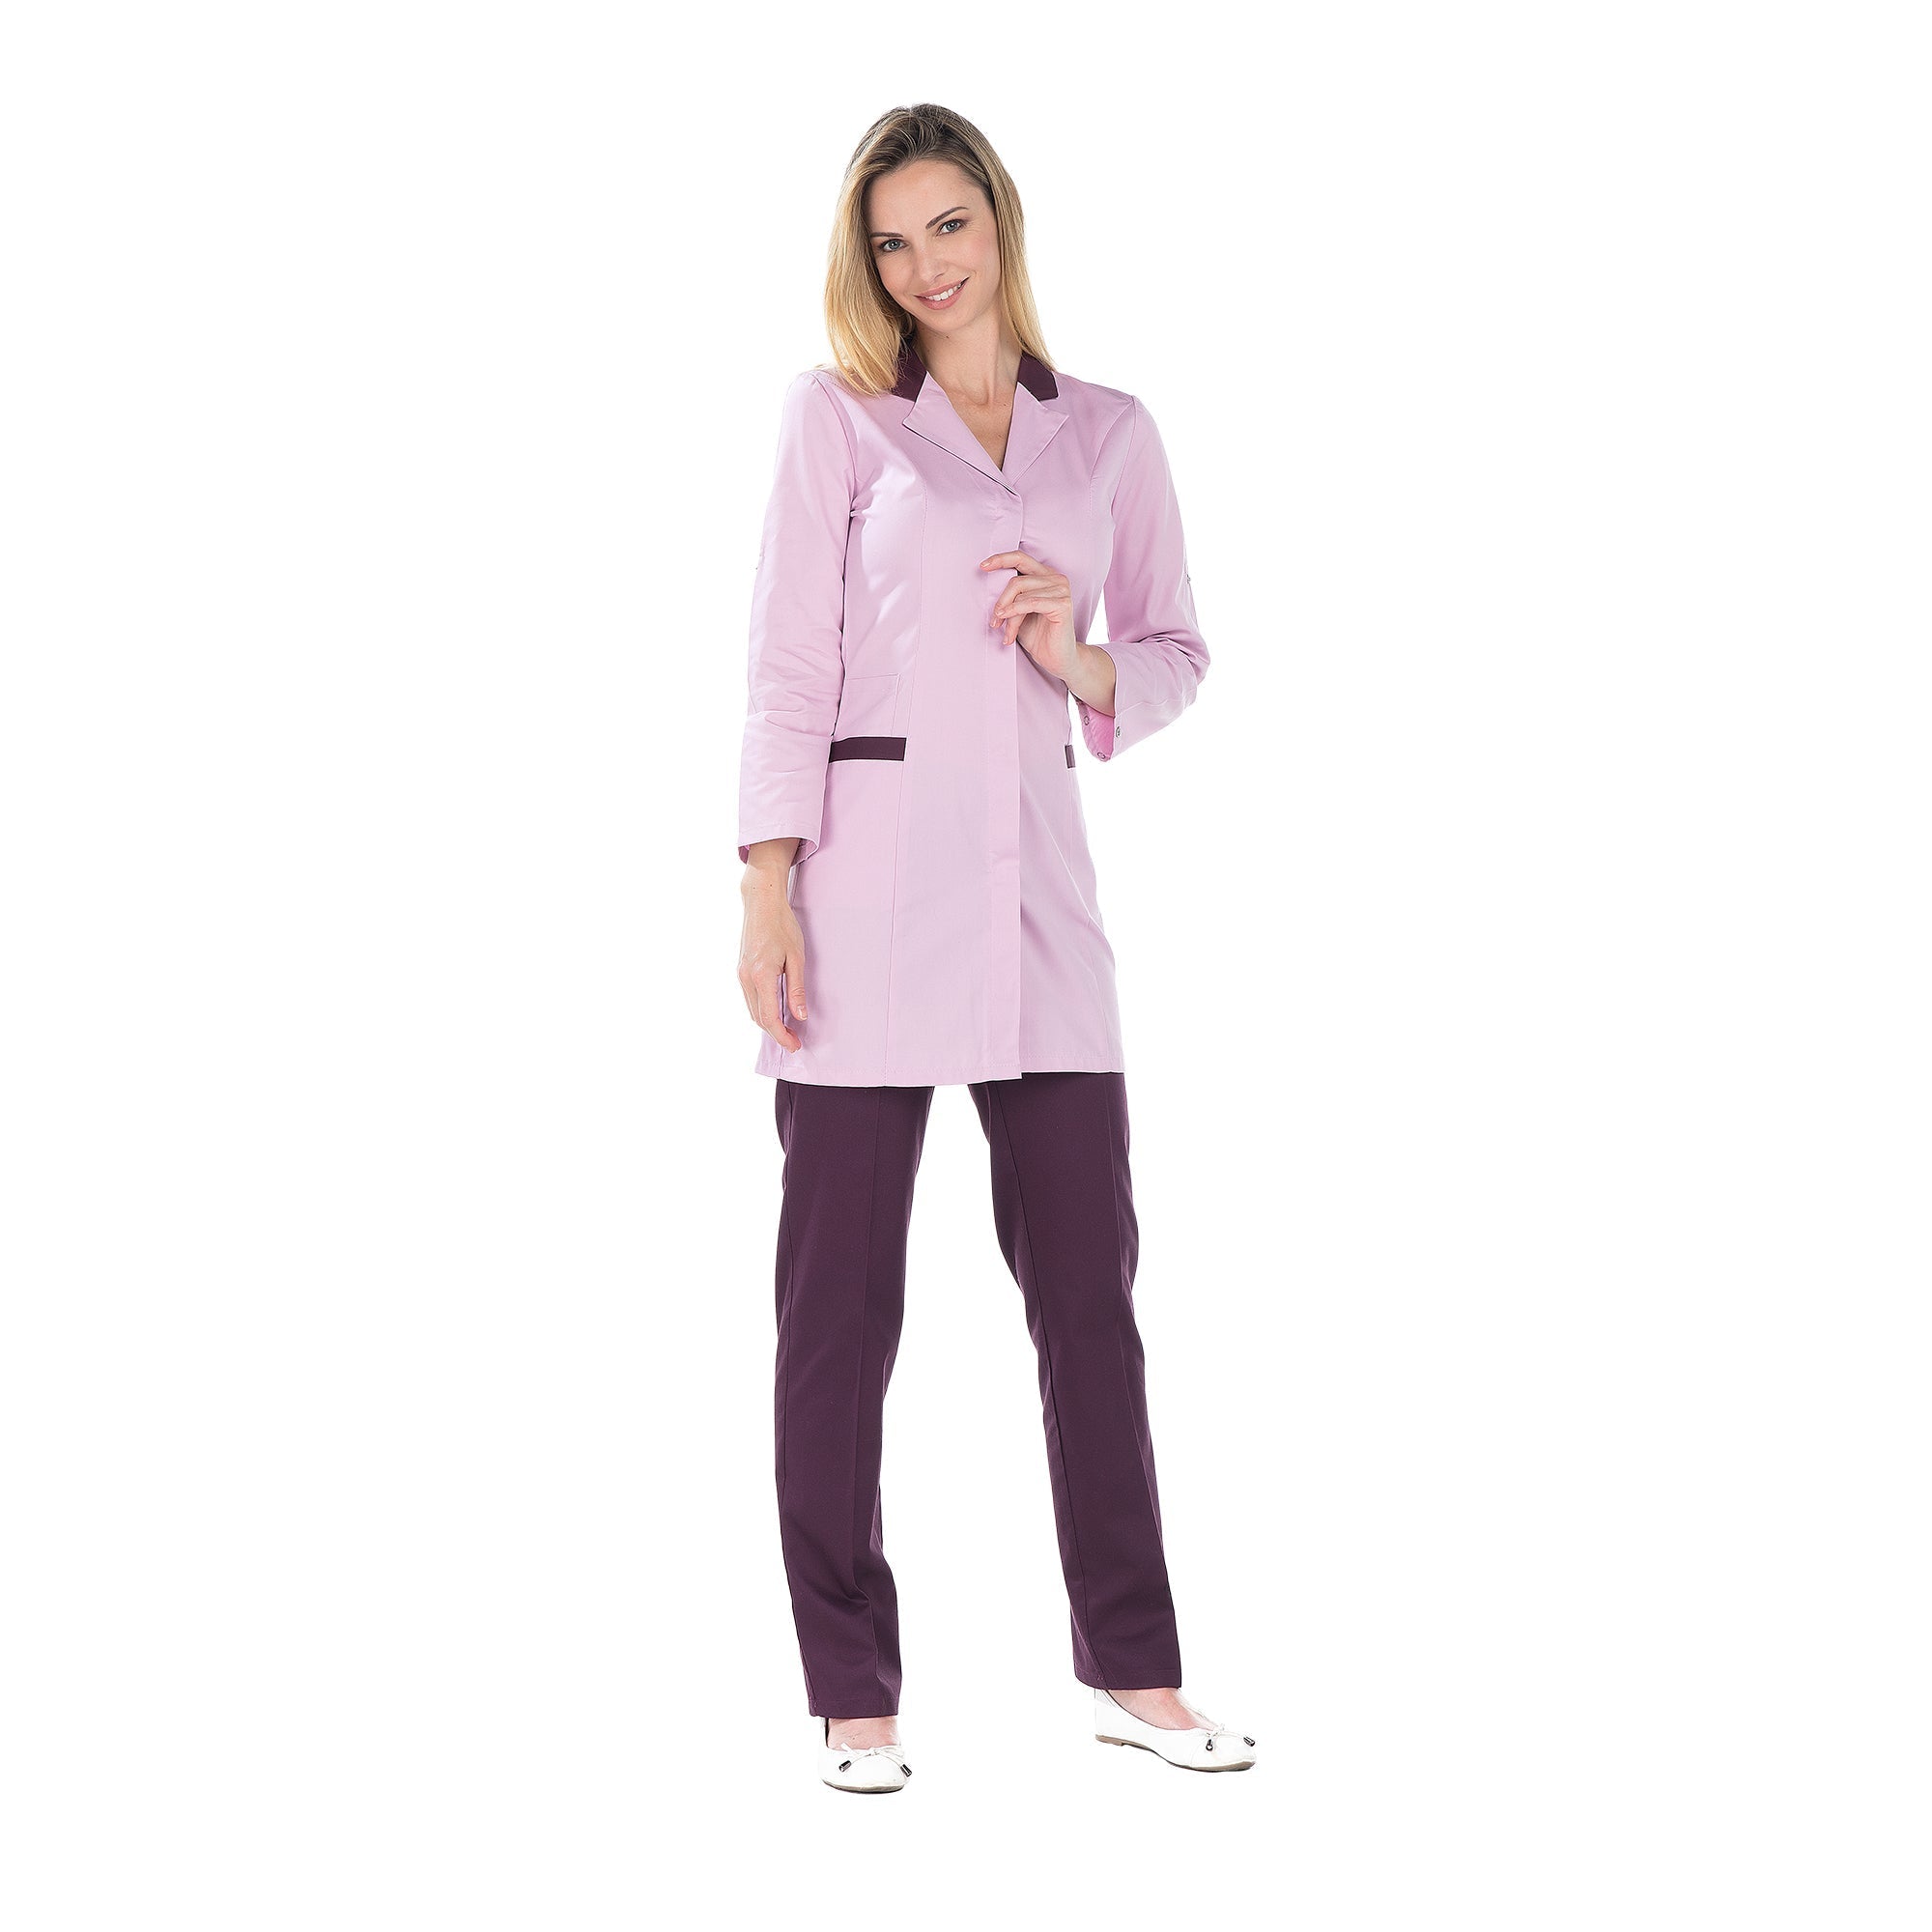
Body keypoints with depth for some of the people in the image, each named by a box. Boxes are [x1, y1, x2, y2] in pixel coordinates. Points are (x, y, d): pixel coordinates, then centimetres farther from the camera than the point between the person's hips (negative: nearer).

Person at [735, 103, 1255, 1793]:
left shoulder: (1112, 433, 12)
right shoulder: (836, 414, 3)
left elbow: (1179, 657, 16)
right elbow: (790, 662, -3)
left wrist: (1084, 664, -7)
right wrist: (768, 889, -11)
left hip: (1038, 890, 3)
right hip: (866, 879, -3)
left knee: (1088, 1280, 7)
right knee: (841, 1301, 1)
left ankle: (1133, 1670, 18)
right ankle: (855, 1691, 11)